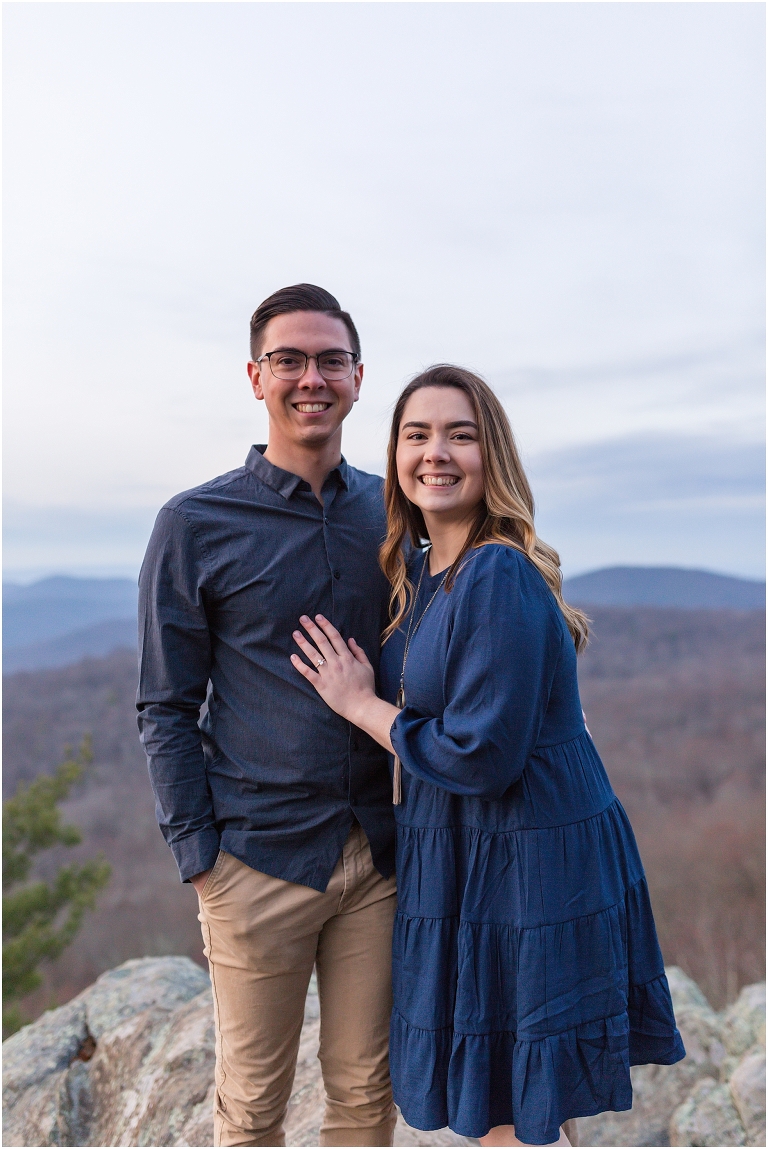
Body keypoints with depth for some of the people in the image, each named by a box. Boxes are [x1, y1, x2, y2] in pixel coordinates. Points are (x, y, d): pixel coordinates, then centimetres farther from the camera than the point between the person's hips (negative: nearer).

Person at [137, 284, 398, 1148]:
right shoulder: (195, 525, -6)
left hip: (380, 853, 3)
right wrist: (198, 855, -7)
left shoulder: (390, 511, 5)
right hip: (258, 857, -3)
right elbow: (165, 709, -3)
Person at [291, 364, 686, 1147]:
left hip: (526, 868, -9)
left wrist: (360, 704, -13)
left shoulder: (499, 576, -22)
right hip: (465, 856, 9)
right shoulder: (419, 568, 5)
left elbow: (483, 756, -24)